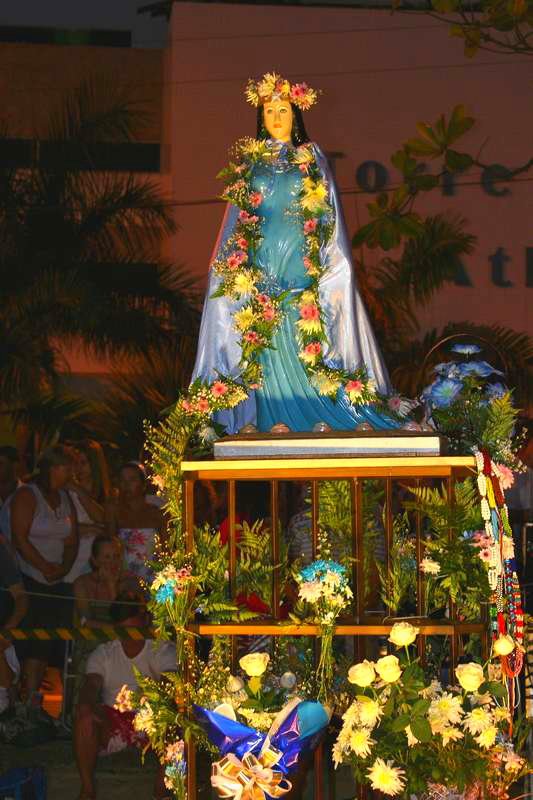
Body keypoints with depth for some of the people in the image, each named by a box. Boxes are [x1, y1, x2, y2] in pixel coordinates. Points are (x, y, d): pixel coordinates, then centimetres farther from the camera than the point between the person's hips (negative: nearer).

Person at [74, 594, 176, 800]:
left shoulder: (163, 650, 5)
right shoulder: (103, 653, 11)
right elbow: (92, 684, -7)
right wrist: (86, 704, -33)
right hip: (112, 720, 2)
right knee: (84, 717, -30)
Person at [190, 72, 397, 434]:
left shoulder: (312, 159, 8)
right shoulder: (249, 161, 12)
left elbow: (328, 217, 5)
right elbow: (238, 220, 12)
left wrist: (333, 272, -5)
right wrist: (237, 269, 1)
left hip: (303, 265, -1)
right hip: (261, 266, 1)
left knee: (307, 350, -7)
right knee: (267, 351, -5)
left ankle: (318, 426, -6)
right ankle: (272, 426, -5)